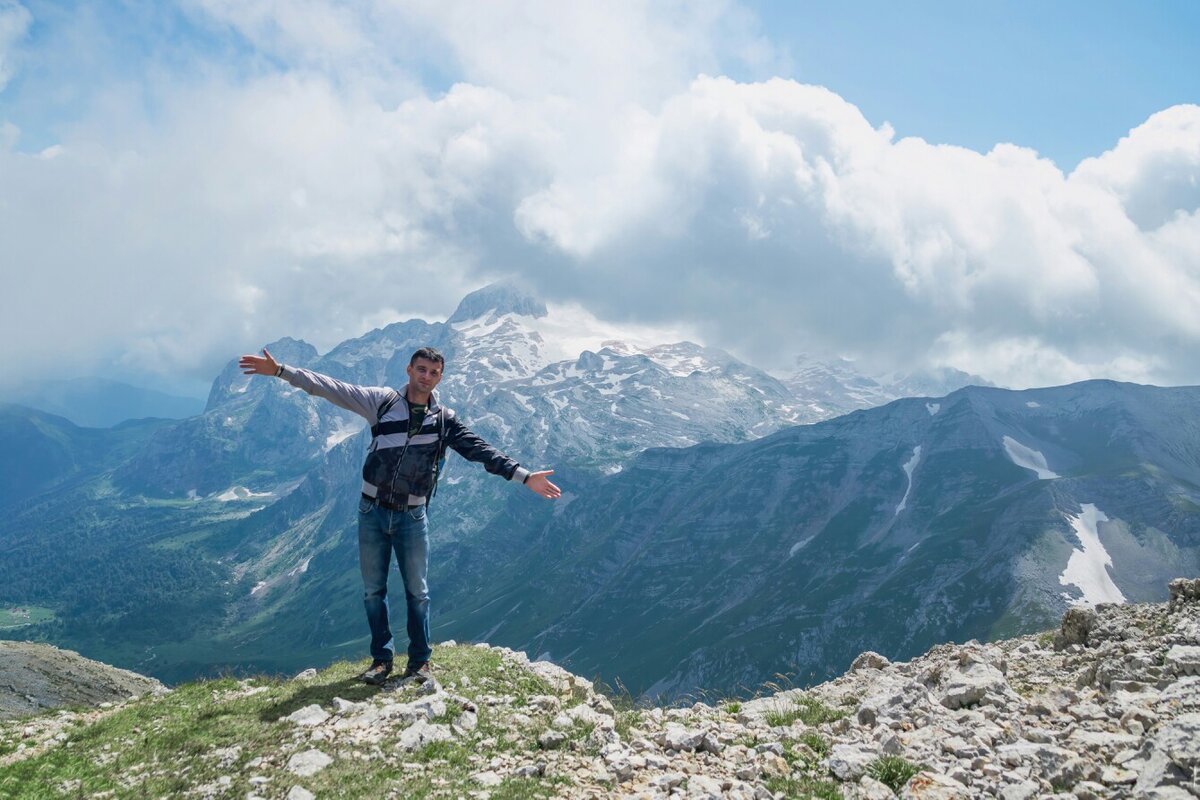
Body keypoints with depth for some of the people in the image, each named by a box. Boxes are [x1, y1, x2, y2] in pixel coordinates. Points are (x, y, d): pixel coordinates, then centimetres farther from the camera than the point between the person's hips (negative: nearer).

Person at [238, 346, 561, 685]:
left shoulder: (445, 420, 0)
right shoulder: (383, 401, -2)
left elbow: (481, 451, -3)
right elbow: (332, 389, -5)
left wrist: (525, 476, -11)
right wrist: (282, 371, -12)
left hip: (412, 517, 0)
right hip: (372, 511, 0)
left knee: (417, 591, 5)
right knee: (373, 590, 8)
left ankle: (420, 661, 18)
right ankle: (381, 659, 21)